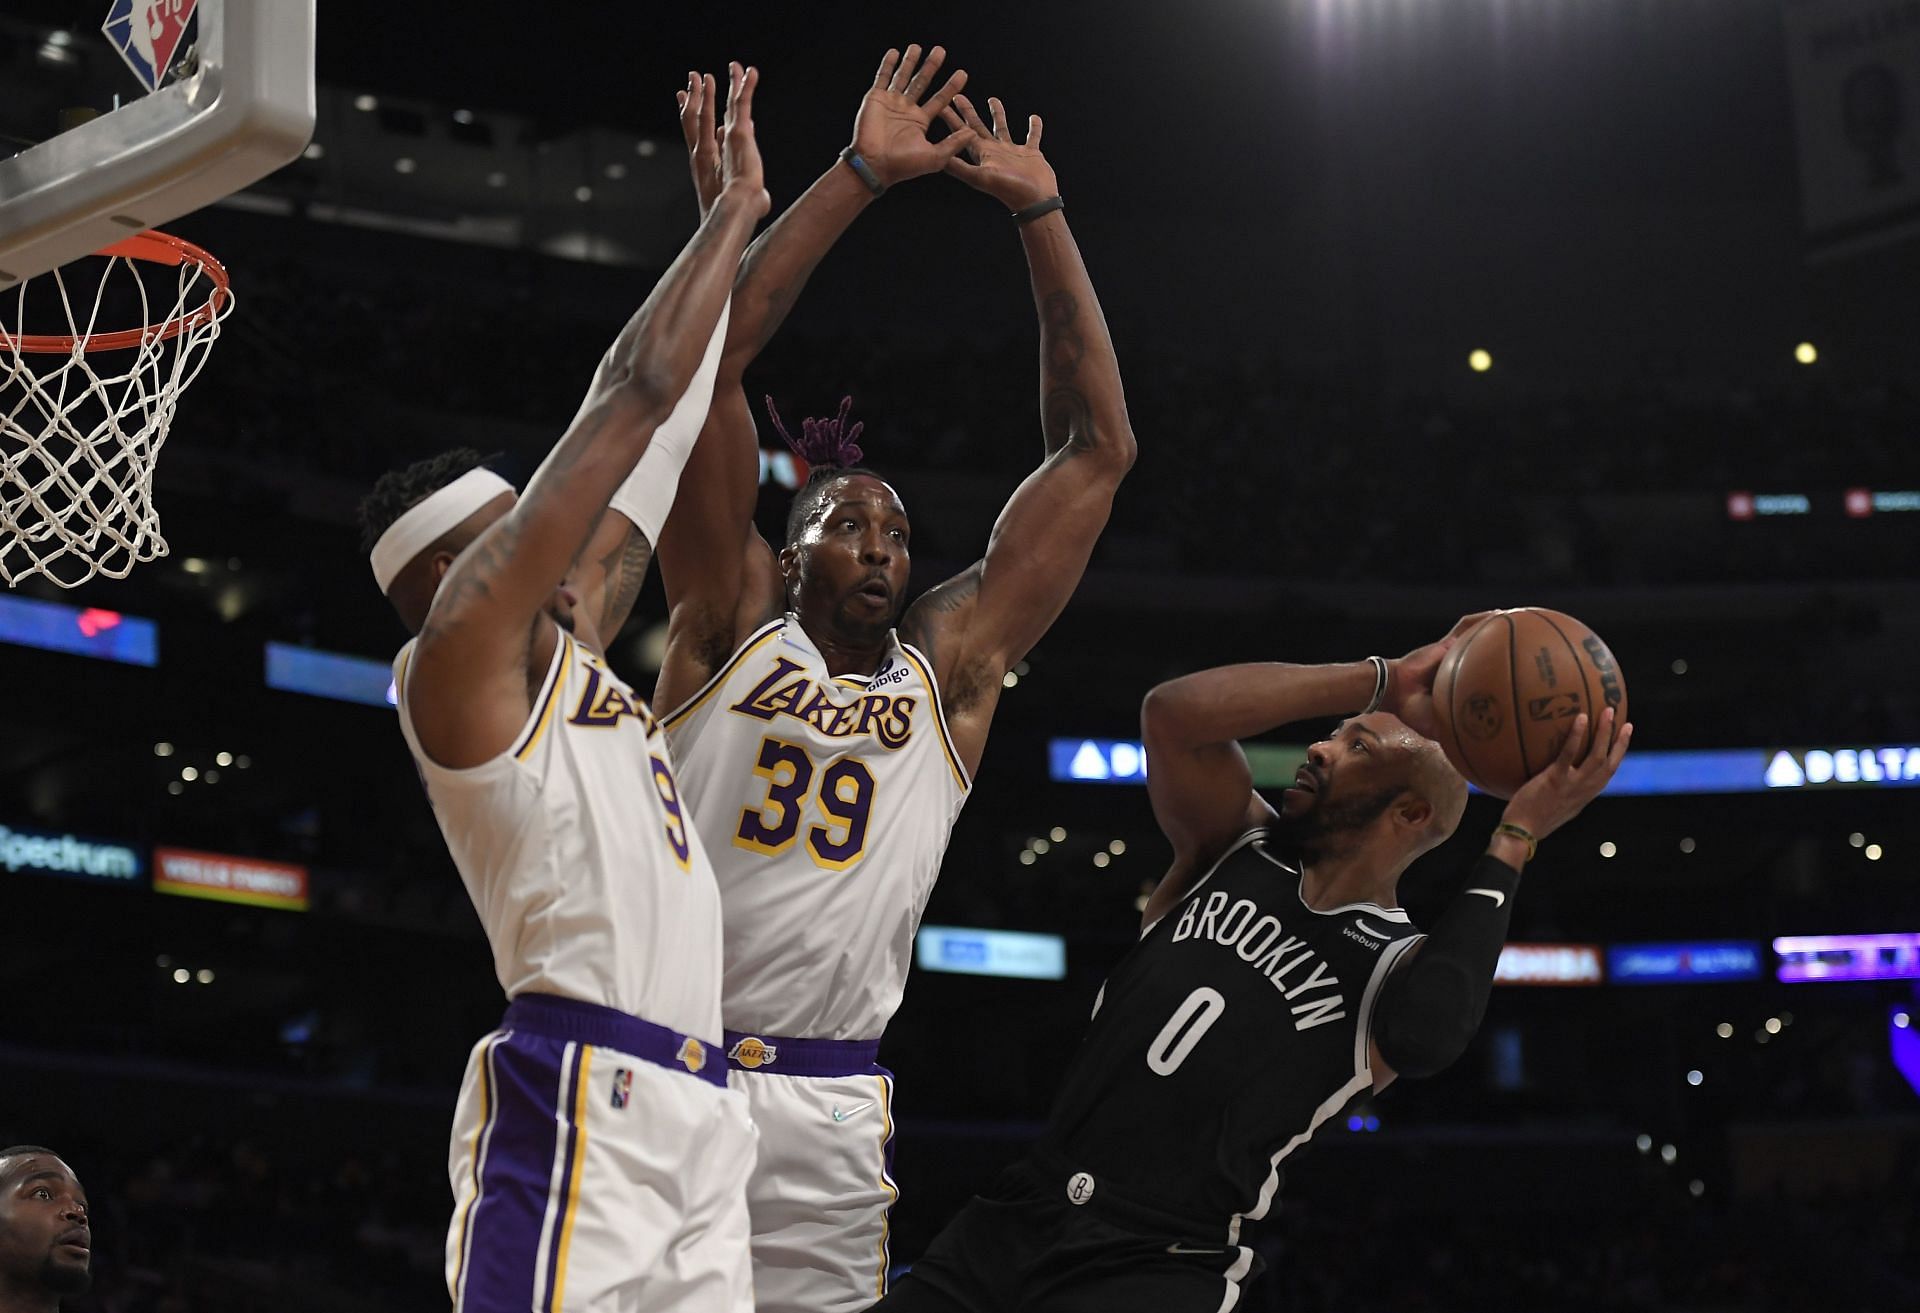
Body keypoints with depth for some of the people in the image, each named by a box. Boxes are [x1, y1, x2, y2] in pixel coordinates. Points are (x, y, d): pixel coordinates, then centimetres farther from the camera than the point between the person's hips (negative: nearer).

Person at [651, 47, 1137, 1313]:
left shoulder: (948, 672, 14)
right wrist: (860, 173, 1)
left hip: (828, 1113, 2)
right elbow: (708, 358, 2)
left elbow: (1098, 449, 13)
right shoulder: (731, 629, 9)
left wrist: (1041, 214, 11)